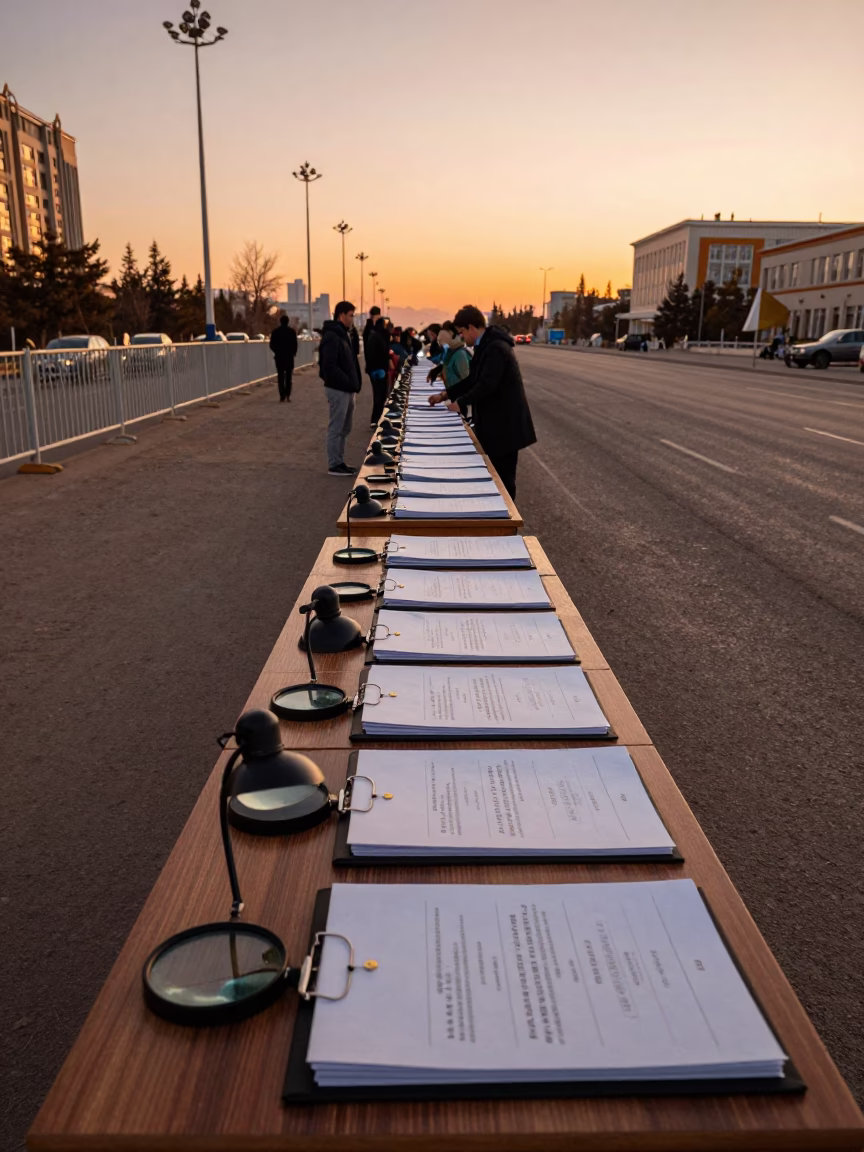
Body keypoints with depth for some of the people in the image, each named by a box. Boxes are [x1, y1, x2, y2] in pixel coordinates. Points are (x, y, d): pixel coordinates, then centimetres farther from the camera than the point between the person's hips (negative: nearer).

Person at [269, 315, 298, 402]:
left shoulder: (275, 331, -2)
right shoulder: (292, 331, -4)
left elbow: (272, 345, 0)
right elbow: (295, 344, -5)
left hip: (279, 356, 0)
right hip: (289, 356, 0)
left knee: (280, 376, 4)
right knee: (288, 376, 10)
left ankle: (282, 396, -5)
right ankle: (288, 395, 4)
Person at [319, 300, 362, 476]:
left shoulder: (343, 335, 17)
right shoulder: (331, 336, -14)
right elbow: (329, 366, -22)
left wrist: (355, 384, 10)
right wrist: (349, 383, -20)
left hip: (347, 390, 10)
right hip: (337, 389, -10)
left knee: (344, 429, 14)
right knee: (336, 428, -3)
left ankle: (339, 462, 21)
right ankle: (334, 465, 3)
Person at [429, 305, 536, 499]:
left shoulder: (496, 348, -21)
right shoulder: (486, 346, 13)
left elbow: (487, 384, -27)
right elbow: (473, 379, 20)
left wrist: (461, 402, -16)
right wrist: (445, 395, 14)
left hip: (505, 424, -10)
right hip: (495, 422, 10)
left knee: (503, 477, -1)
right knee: (496, 475, 16)